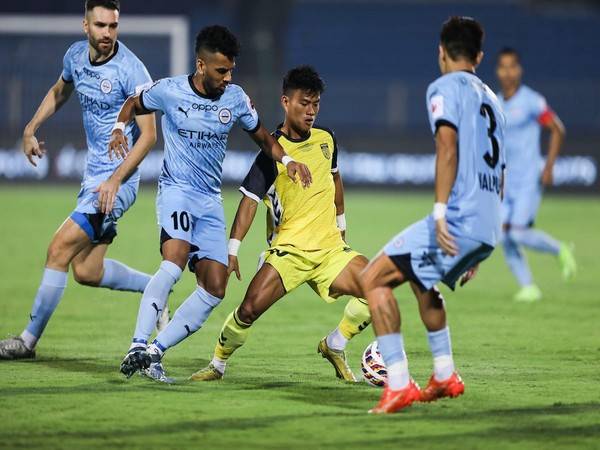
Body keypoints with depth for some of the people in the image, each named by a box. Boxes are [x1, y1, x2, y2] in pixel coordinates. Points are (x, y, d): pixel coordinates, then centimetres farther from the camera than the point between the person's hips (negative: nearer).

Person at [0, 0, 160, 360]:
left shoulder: (132, 70, -18)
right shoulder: (75, 56, 4)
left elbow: (148, 134, -18)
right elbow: (60, 92, 27)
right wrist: (31, 129, 19)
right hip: (94, 173, 8)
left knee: (59, 250, -11)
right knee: (86, 272, 5)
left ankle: (29, 340, -2)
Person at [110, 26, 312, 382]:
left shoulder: (236, 98, 2)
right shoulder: (169, 91, -6)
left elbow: (263, 138, 16)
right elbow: (133, 105, 14)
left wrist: (287, 160, -2)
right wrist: (120, 129, -5)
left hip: (211, 201, 5)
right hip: (177, 190, -5)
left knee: (214, 289, -6)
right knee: (175, 261, -31)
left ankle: (155, 351, -1)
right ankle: (137, 349, -32)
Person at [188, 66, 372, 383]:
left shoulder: (326, 140, 9)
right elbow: (250, 199, -12)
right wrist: (232, 250, -20)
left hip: (330, 248, 4)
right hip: (288, 249, -4)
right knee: (249, 310, -20)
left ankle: (334, 346, 7)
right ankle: (217, 364, 6)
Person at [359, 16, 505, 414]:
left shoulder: (445, 88, 0)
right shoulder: (491, 99, 24)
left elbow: (448, 147, -16)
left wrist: (441, 213, -22)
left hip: (458, 220, -9)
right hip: (488, 227, 9)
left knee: (373, 279, -5)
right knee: (420, 279, 32)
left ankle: (399, 384, -14)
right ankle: (445, 377, 35)